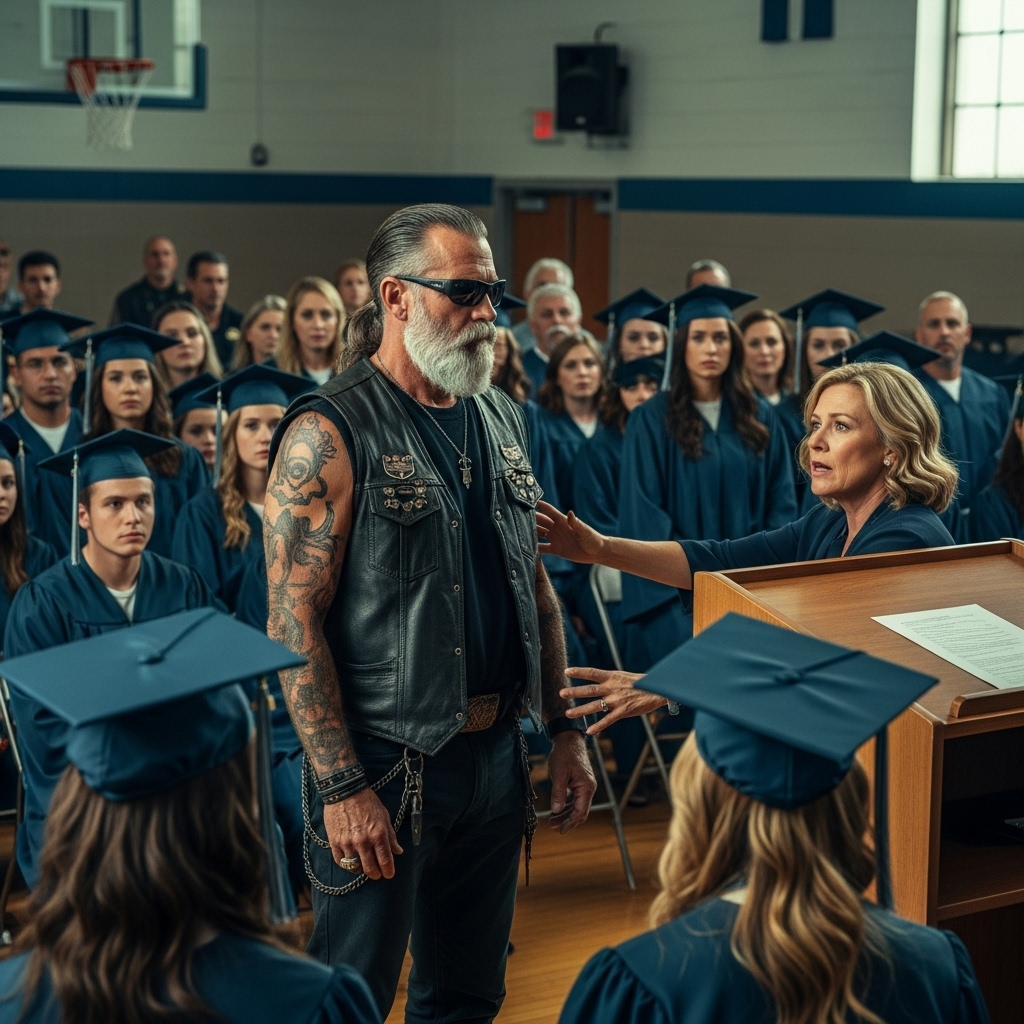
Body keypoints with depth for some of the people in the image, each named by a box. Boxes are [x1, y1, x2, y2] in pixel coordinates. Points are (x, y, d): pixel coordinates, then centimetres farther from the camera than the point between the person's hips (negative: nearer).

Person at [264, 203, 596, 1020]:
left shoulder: (501, 421, 11)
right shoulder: (330, 435, -13)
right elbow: (293, 624, -16)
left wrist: (564, 730, 13)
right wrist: (342, 787, -20)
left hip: (497, 752, 7)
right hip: (386, 761, -7)